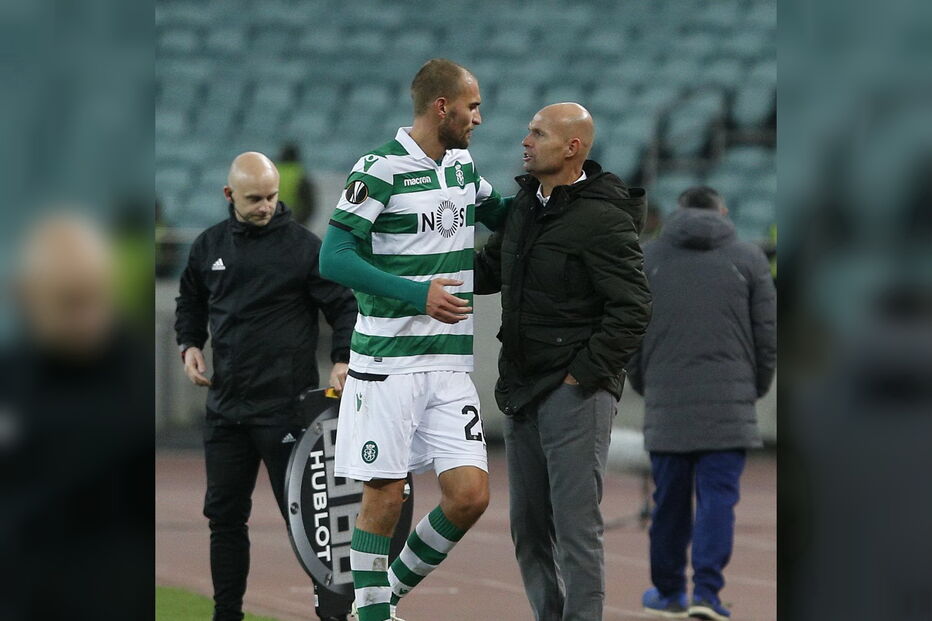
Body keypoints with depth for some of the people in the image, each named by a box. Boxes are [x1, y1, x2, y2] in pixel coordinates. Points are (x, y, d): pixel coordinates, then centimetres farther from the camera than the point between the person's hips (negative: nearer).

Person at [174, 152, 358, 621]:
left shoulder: (303, 246, -4)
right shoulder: (209, 246, 9)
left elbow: (343, 307, -2)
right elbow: (190, 304, 24)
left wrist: (342, 361, -16)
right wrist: (190, 345, 6)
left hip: (285, 407, -5)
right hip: (225, 407, 5)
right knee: (224, 515, 9)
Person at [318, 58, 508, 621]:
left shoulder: (463, 166, 13)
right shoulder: (381, 168, -10)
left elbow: (503, 219, 32)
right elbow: (334, 258, -17)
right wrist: (416, 294, -24)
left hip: (451, 365, 6)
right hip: (387, 365, -6)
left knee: (470, 494, -3)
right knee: (384, 497, -3)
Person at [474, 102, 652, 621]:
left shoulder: (604, 220, -15)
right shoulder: (525, 204, 11)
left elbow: (632, 310, -17)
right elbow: (490, 270, 25)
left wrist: (584, 374, -17)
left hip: (577, 390, -9)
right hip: (522, 389, 9)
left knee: (576, 523, -9)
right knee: (529, 526, 14)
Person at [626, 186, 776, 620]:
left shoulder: (647, 259, 9)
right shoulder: (748, 259, 6)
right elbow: (768, 336, 4)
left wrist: (643, 385, 20)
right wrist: (756, 387, 17)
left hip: (665, 406, 2)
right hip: (729, 407, -1)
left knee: (670, 502, 10)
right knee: (717, 499, -2)